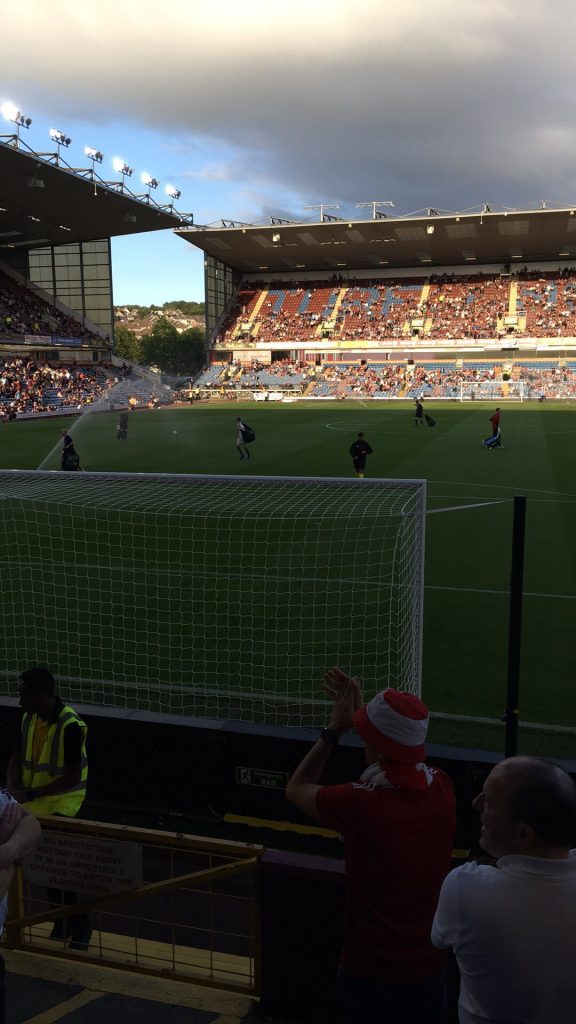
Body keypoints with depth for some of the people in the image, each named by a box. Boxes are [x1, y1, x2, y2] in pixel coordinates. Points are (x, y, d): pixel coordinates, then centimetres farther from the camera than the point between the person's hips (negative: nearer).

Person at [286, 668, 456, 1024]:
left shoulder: (361, 804, -29)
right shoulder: (442, 789, -15)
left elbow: (297, 788, -7)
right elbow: (397, 757, 9)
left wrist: (335, 729, -4)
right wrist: (361, 711, 6)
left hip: (372, 973, -4)